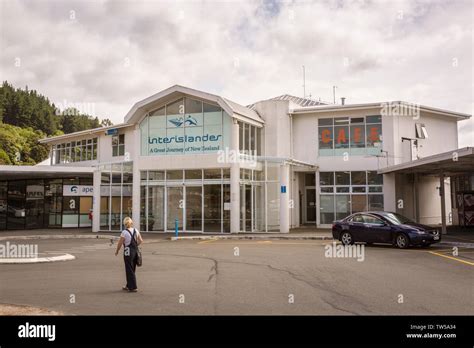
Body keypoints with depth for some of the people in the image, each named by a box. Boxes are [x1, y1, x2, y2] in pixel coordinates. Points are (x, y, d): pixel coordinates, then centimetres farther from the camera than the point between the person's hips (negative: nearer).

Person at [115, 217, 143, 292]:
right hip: (135, 251, 6)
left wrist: (117, 251, 5)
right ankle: (129, 286, 31)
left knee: (130, 270, 4)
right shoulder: (136, 230, 2)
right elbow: (141, 241, 7)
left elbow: (120, 243, -11)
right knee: (132, 269, 18)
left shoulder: (124, 232, -15)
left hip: (128, 252, -6)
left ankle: (133, 287, 7)